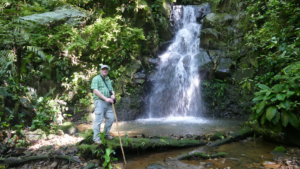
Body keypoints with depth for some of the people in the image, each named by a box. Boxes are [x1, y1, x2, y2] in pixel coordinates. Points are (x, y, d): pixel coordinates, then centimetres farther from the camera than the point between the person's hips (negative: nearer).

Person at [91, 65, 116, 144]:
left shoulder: (108, 80, 22)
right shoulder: (96, 78, -1)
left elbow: (112, 90, 21)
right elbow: (96, 91, -12)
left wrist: (113, 95, -4)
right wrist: (106, 98, -17)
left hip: (108, 102, 7)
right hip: (99, 101, -7)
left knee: (111, 118, 7)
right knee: (98, 120, -7)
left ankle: (106, 134, 25)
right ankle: (96, 138, 1)